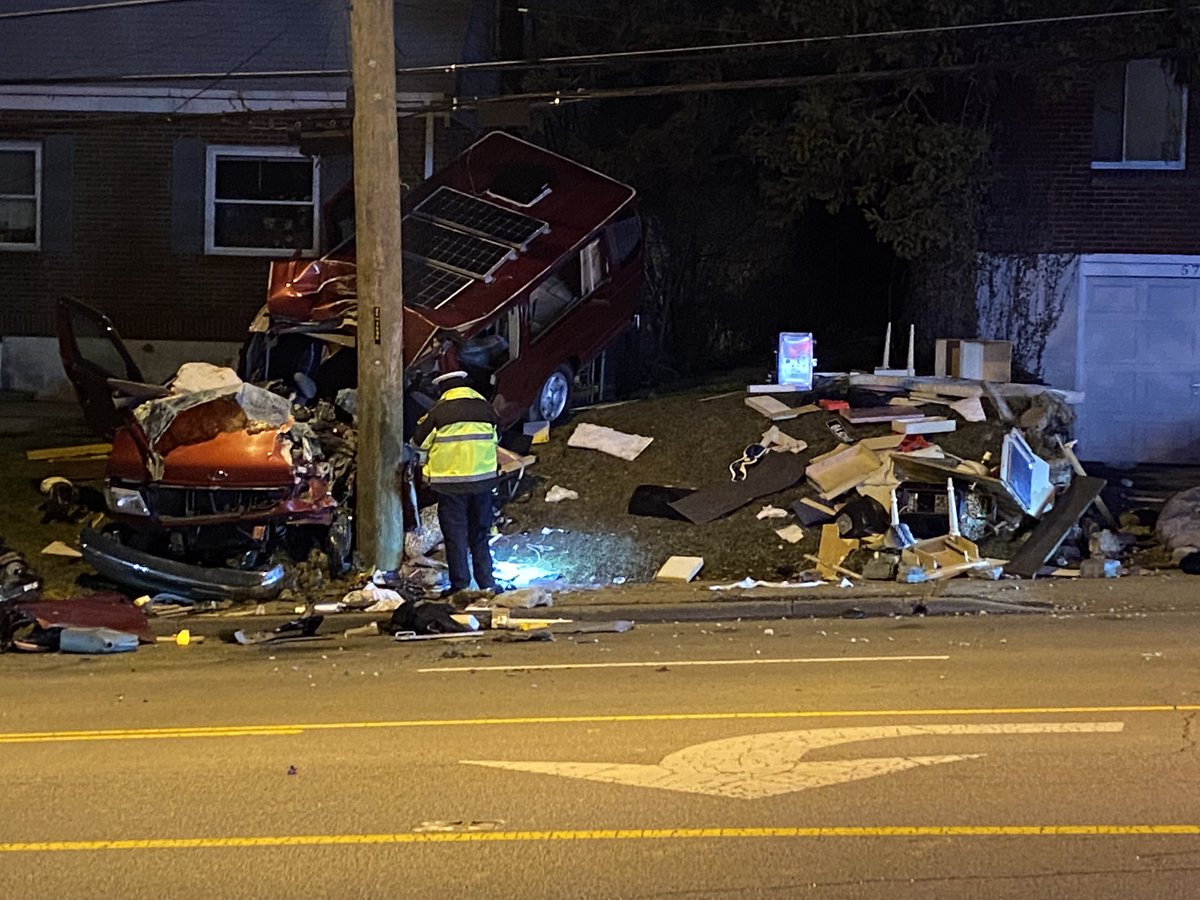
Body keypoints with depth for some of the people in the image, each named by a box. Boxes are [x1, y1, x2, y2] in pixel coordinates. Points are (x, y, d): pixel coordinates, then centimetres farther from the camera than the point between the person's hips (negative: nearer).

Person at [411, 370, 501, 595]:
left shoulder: (439, 410, -8)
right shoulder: (485, 407, 3)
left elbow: (420, 442, -1)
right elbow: (496, 438, 18)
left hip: (451, 479, -3)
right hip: (483, 478, 4)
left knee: (455, 535, 4)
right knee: (480, 534, 14)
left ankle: (461, 585, 4)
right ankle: (486, 582, 14)